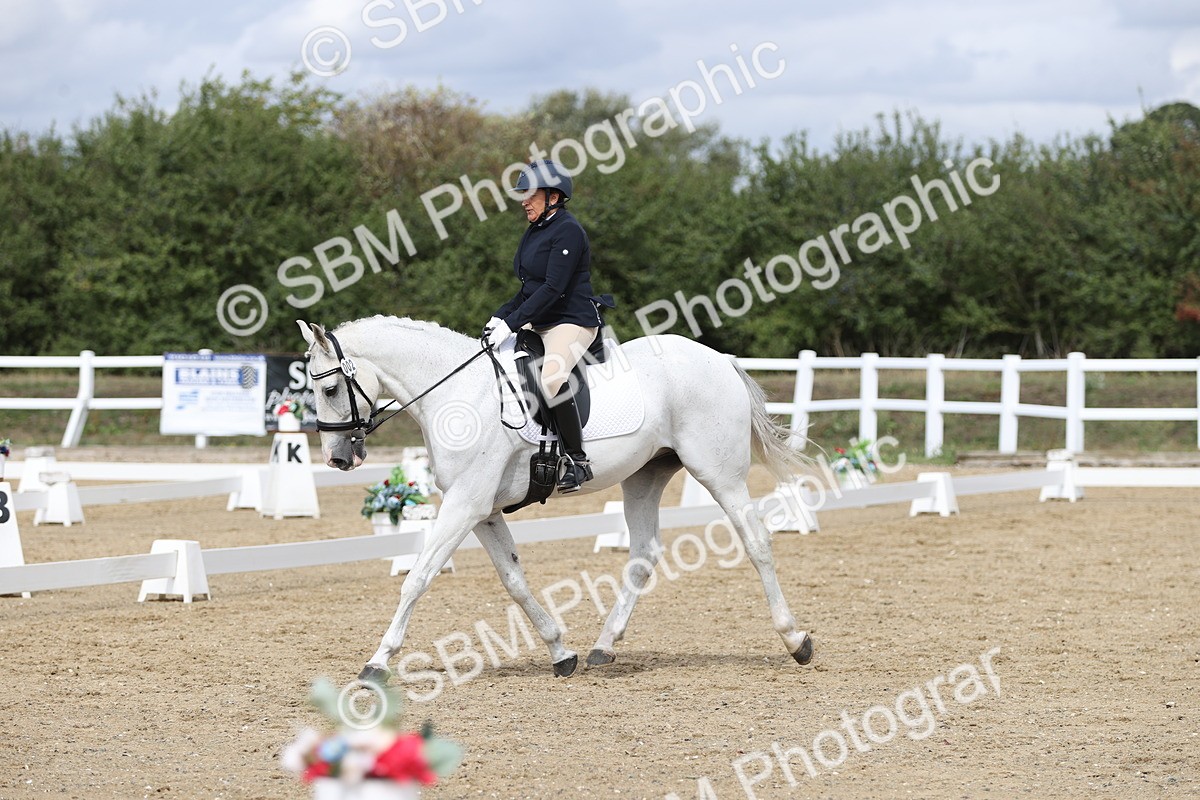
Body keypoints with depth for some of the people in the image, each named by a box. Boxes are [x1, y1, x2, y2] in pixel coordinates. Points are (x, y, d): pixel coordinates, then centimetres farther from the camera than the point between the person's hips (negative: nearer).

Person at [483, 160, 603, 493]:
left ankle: (577, 460, -26)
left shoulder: (567, 231, -14)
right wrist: (500, 317, 5)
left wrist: (511, 323, -24)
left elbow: (553, 288, -22)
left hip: (573, 321, -11)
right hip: (539, 324, 11)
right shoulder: (534, 232, 15)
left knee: (552, 377, -35)